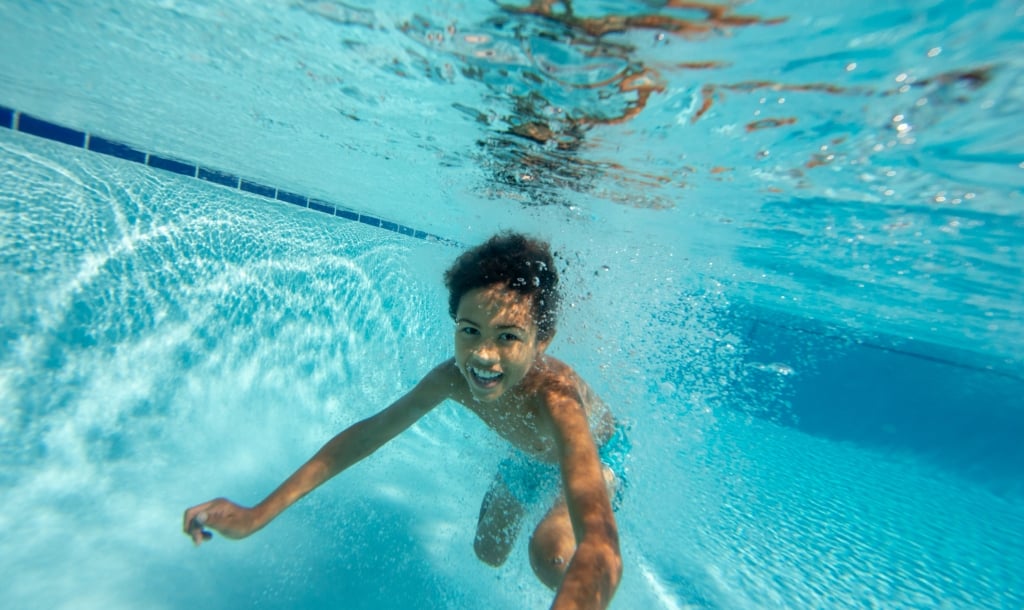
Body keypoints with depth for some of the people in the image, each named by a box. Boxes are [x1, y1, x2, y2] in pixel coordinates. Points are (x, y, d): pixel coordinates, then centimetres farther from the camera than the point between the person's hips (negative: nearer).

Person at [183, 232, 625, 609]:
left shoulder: (554, 396, -48)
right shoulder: (454, 376, -32)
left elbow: (601, 549, -57)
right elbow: (368, 432, -21)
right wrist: (258, 515, -24)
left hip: (596, 453, -4)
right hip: (527, 457, 4)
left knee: (551, 556, -31)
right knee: (487, 552, 20)